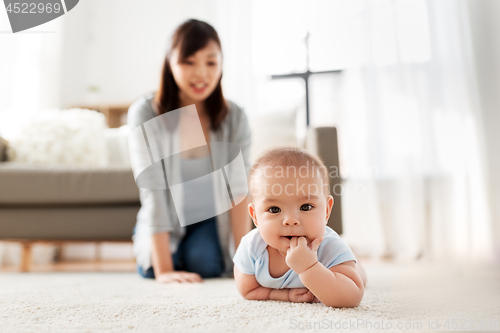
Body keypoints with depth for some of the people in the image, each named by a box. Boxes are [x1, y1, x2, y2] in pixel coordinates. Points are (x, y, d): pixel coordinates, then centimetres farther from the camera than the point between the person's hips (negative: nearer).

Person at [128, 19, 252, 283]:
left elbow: (239, 189, -19)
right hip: (166, 220, 0)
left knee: (204, 263, -23)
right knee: (150, 270, -19)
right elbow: (152, 190, -26)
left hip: (210, 219, 0)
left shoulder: (234, 118, -16)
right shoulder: (145, 113, -22)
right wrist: (163, 269, -29)